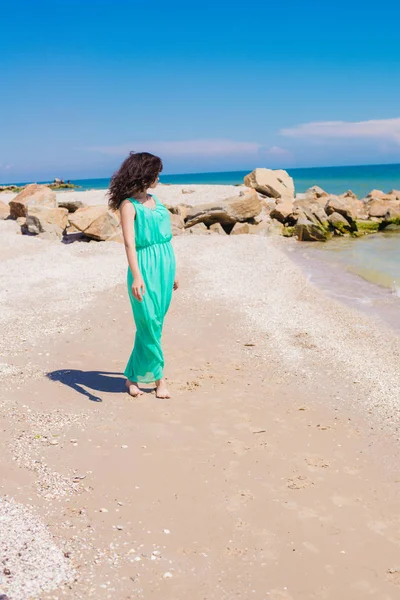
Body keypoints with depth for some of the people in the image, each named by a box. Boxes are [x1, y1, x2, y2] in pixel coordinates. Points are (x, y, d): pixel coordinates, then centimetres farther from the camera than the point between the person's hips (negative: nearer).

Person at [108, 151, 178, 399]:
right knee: (149, 324, -2)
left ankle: (134, 376, 16)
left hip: (165, 264, 7)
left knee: (155, 323, 7)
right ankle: (159, 377, 12)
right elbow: (129, 242, -17)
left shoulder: (154, 199, 16)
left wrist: (172, 270, 22)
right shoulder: (128, 204, -7)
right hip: (146, 266, -7)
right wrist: (136, 275, -28)